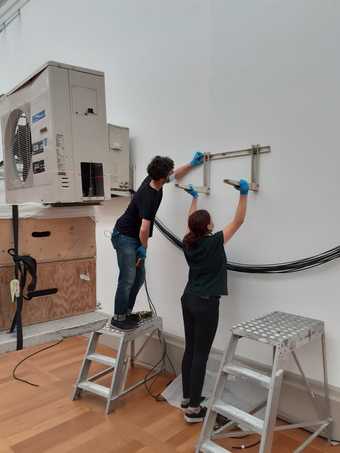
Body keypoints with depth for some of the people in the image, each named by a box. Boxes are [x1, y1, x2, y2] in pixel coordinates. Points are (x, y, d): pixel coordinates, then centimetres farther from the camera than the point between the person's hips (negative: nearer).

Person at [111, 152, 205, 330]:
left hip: (134, 238, 9)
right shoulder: (148, 196, -30)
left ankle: (127, 312, 24)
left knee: (139, 277, 12)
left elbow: (175, 175, 19)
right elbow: (144, 229, -31)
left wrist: (192, 164, 18)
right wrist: (144, 248, -15)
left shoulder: (154, 179, -3)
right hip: (124, 237, -9)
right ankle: (118, 317, 8)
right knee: (128, 278, -6)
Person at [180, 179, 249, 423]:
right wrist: (244, 194, -8)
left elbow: (191, 221, 22)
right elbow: (238, 221, -9)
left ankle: (187, 397, 28)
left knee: (190, 350, 16)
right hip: (206, 304, -7)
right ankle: (193, 409, 7)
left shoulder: (188, 242, 2)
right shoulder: (214, 243, -15)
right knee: (201, 355, -1)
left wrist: (194, 198, 33)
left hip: (188, 300, 8)